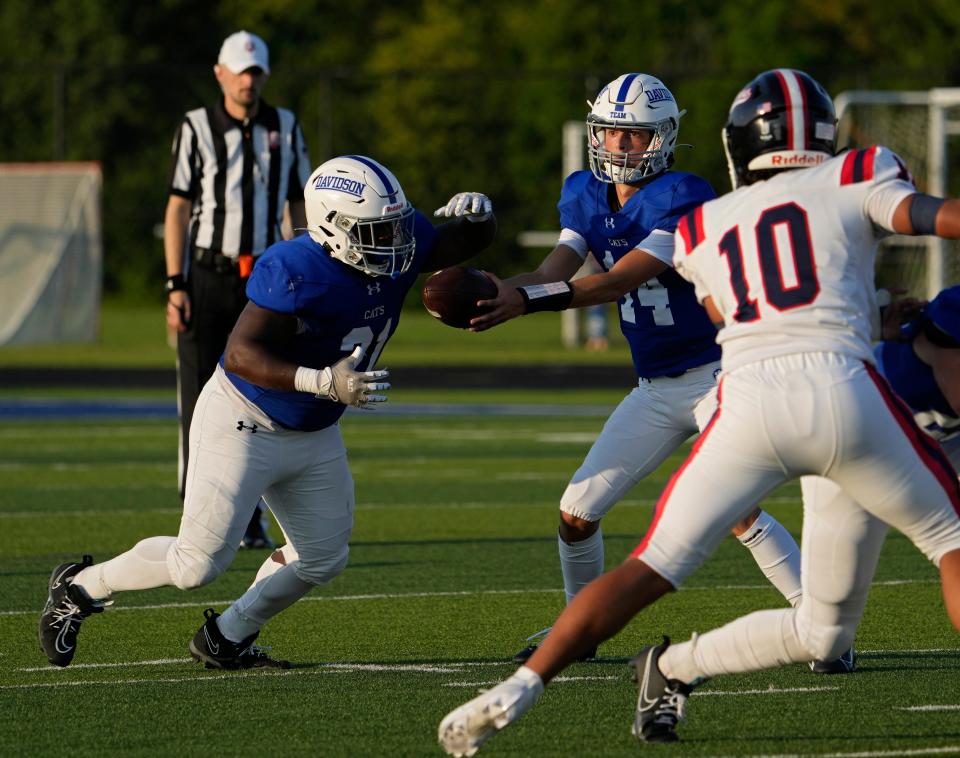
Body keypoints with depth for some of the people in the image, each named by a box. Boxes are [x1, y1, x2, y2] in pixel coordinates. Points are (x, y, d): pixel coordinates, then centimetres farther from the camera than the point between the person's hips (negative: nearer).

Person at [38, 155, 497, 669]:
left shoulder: (399, 247, -9)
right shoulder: (297, 271, -32)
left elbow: (464, 244, 7)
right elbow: (242, 353, -35)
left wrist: (474, 217, -18)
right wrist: (324, 383, -46)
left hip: (314, 435, 8)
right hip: (244, 425, -8)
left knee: (322, 559, 12)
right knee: (199, 563, -8)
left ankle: (226, 639, 28)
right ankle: (78, 587, 13)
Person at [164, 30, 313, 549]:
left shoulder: (285, 129, 7)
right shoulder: (196, 129, -1)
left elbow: (299, 209, 10)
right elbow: (177, 212, -2)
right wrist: (175, 287, -9)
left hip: (262, 281, 2)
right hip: (206, 277, -2)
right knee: (199, 400, -4)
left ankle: (251, 520, 8)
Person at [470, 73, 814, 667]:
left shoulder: (682, 199, -20)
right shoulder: (587, 196, 3)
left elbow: (617, 282, -28)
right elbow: (554, 272, -8)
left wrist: (525, 300, -39)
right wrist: (491, 291, -29)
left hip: (718, 373, -7)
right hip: (655, 390, 7)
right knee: (577, 514, 4)